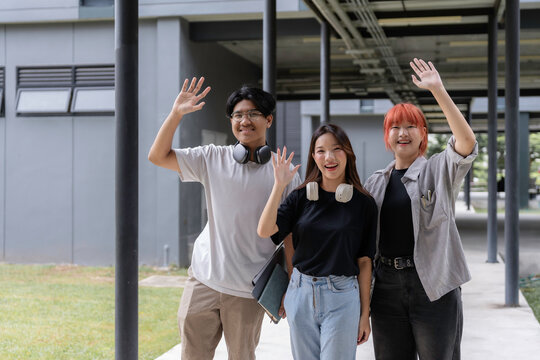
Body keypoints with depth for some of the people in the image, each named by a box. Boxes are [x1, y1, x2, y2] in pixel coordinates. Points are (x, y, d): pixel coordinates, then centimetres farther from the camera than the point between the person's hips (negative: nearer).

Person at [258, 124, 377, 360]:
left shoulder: (363, 204, -3)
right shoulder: (300, 197, 2)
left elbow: (364, 261, 0)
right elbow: (264, 230, -11)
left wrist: (365, 314, 0)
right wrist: (279, 185, -16)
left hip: (341, 298, -2)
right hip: (300, 295, 3)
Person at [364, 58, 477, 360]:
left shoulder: (439, 171, -1)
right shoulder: (376, 182, 12)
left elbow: (467, 143, -22)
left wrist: (438, 90, -27)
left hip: (433, 285, -4)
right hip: (387, 286, 4)